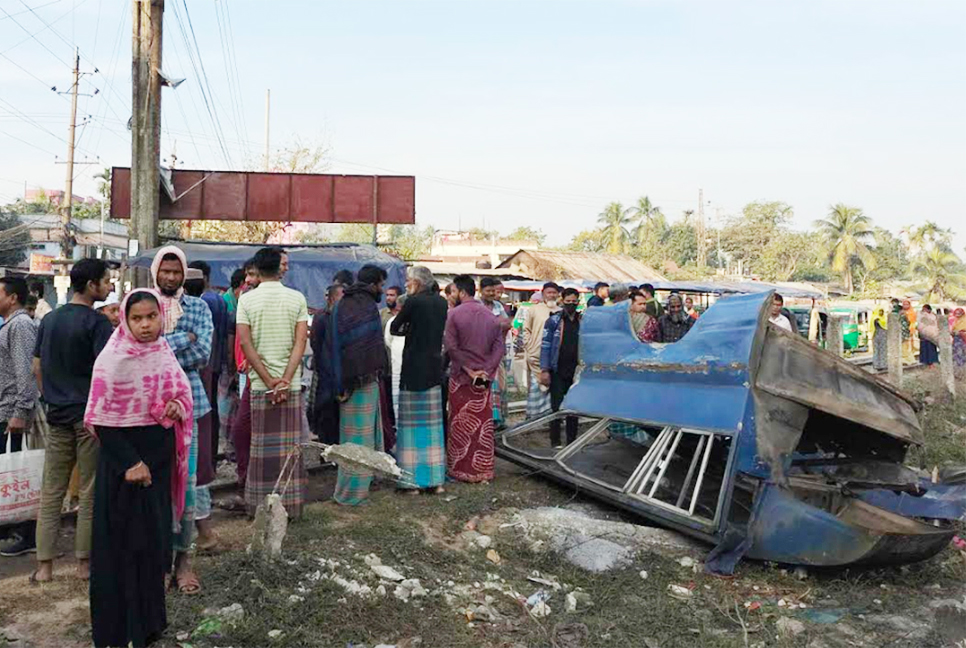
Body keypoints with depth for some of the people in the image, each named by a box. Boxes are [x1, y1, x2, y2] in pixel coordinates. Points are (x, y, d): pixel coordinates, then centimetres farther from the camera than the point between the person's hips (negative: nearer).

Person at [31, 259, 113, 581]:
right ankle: (84, 563, 11)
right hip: (90, 416, -6)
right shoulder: (97, 322, -12)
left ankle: (44, 565, 13)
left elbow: (37, 367, 14)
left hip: (58, 415, 6)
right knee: (89, 493, 4)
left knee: (51, 493, 10)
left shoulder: (49, 320, 9)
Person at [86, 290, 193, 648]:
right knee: (125, 541, 4)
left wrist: (178, 405, -8)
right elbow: (101, 419, -15)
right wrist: (129, 463, -18)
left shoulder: (163, 353, 2)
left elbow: (182, 390, 15)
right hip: (124, 458, -6)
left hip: (159, 457, 6)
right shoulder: (113, 360, -16)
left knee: (154, 536, 15)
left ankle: (150, 615, 32)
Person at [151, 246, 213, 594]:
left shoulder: (198, 308, 5)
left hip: (188, 401, 0)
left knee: (186, 476, 3)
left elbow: (202, 355, -7)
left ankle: (181, 555, 12)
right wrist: (184, 338, -13)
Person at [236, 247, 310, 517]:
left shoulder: (246, 300, -1)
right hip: (291, 383, 0)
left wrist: (269, 381, -7)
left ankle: (261, 505, 14)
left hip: (260, 383, 0)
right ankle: (290, 503, 13)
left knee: (262, 444, 8)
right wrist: (285, 380, -11)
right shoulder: (297, 298, 0)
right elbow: (300, 341, -8)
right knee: (290, 444, 7)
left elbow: (245, 343, -7)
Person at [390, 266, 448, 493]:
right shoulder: (441, 302, 7)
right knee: (433, 422, 11)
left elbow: (393, 328, -3)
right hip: (435, 366, 6)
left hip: (414, 368, -6)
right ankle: (437, 479, 13)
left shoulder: (414, 301, -12)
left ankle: (413, 479, 4)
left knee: (411, 423, 2)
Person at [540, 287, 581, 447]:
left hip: (576, 372, 3)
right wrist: (544, 369, -10)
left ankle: (572, 441, 17)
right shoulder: (554, 321, -1)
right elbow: (545, 346, -3)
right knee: (557, 407, 0)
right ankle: (555, 441, 9)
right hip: (558, 371, -3)